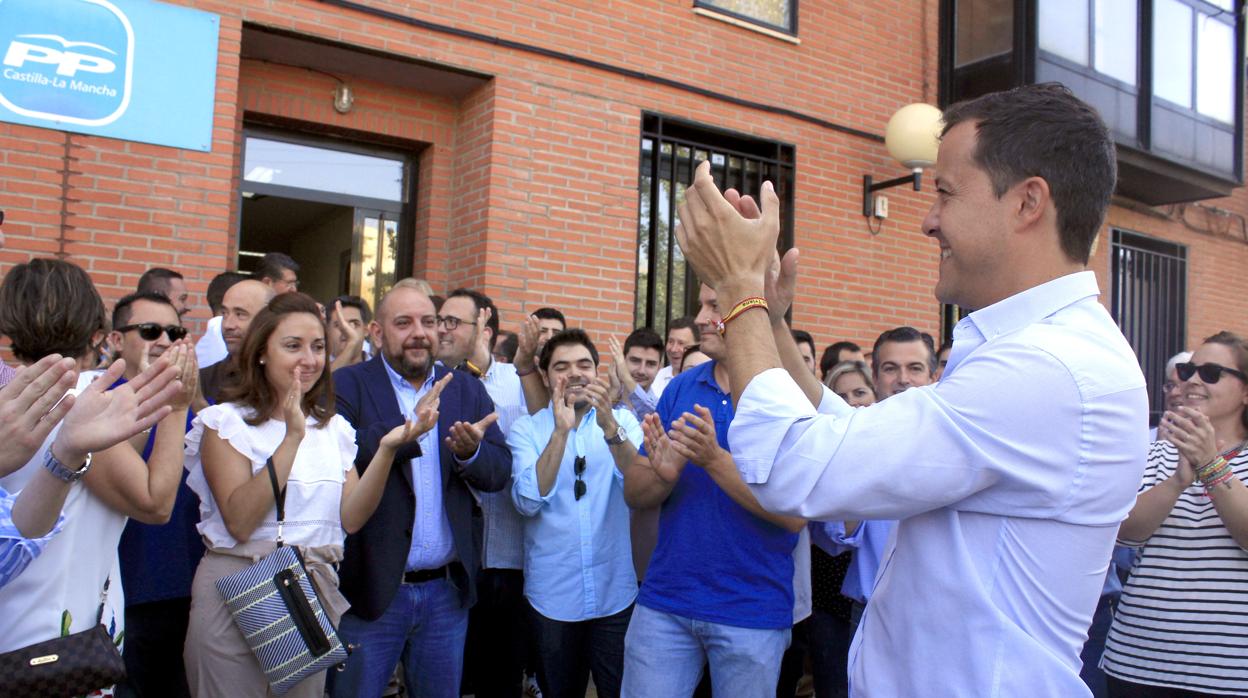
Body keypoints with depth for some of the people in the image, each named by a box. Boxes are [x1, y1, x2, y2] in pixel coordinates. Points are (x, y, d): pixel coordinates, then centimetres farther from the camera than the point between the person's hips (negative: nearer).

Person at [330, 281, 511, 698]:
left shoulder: (467, 389, 7)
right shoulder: (349, 386, -4)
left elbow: (499, 471, 0)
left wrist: (470, 451, -20)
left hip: (448, 589, 4)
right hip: (371, 588, -3)